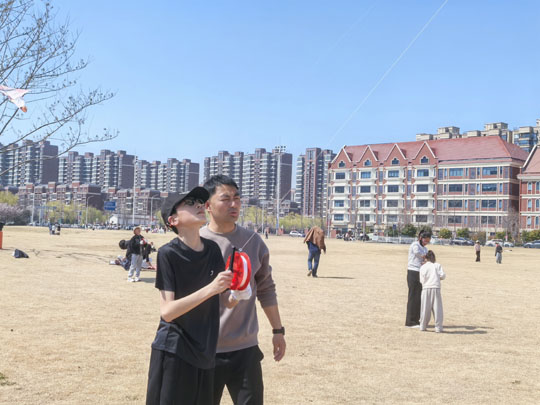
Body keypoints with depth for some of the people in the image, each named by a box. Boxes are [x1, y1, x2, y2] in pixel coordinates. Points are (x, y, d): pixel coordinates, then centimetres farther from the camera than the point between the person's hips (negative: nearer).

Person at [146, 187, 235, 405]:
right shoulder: (168, 254, -14)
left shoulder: (213, 249, 2)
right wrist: (210, 288, -28)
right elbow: (167, 311, -19)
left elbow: (224, 299, 7)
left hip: (205, 351, 5)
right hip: (173, 351, -5)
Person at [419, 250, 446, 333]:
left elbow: (422, 280, 2)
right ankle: (438, 327, 1)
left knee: (425, 308, 7)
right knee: (437, 308, 2)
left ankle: (423, 326, 13)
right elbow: (443, 276, 1)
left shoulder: (423, 267, 8)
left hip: (426, 289, 0)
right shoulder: (437, 265, 10)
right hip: (436, 288, 0)